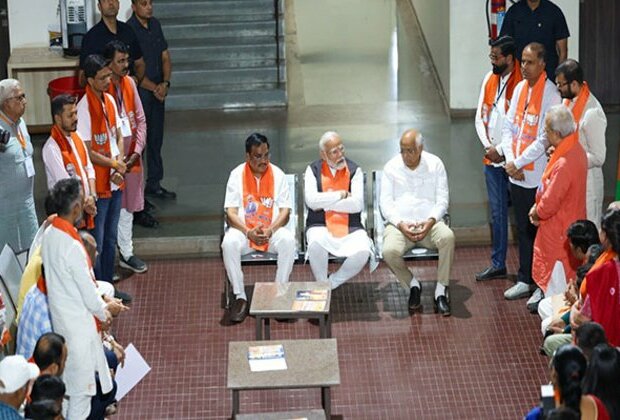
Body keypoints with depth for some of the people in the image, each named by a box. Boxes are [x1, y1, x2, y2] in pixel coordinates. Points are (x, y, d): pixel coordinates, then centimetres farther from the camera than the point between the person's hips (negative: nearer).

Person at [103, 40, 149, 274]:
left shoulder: (129, 83, 3)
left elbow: (140, 119, 8)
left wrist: (137, 150, -3)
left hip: (131, 155, 6)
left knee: (127, 206, 15)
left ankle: (126, 254, 25)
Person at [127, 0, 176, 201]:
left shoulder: (155, 25, 8)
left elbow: (165, 57, 10)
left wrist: (165, 83, -5)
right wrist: (153, 88, -14)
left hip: (158, 91, 7)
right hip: (139, 92, -7)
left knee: (156, 139, 13)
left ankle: (154, 183, 22)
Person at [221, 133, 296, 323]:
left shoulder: (277, 174, 1)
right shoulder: (237, 175, -2)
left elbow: (285, 211, -2)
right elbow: (231, 212, -6)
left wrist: (271, 230, -20)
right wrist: (248, 232, -23)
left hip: (273, 230, 0)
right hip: (243, 229, 0)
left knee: (288, 240, -32)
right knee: (229, 243, -33)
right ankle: (240, 298, -22)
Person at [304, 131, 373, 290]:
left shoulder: (354, 170, 5)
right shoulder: (313, 170, 5)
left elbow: (357, 204, -9)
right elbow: (311, 200, -12)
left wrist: (325, 203, -9)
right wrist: (342, 194, -9)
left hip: (350, 228, 1)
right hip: (320, 225, -1)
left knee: (362, 252, -29)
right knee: (316, 244, -35)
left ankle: (332, 283, -5)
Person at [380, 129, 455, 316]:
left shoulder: (435, 164, 7)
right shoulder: (391, 167, 6)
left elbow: (442, 200, 4)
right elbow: (385, 202, 2)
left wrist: (431, 221, -15)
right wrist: (400, 224, -15)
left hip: (429, 223, 0)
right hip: (400, 224, 0)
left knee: (448, 236, -34)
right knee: (389, 251, -32)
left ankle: (441, 291, -22)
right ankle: (412, 285, -2)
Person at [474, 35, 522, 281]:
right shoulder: (489, 80, 8)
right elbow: (480, 118, 12)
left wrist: (501, 150, -13)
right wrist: (488, 146, -1)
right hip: (492, 159, 6)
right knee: (497, 212, 13)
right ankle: (498, 264, 21)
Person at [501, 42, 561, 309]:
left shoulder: (550, 94, -13)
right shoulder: (520, 89, 10)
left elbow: (544, 139, -16)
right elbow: (508, 127, 12)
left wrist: (518, 163, -13)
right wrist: (510, 160, -2)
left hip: (538, 176, -7)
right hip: (516, 175, 7)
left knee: (539, 230, 0)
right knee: (523, 229, 15)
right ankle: (525, 280, 26)